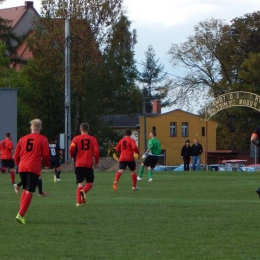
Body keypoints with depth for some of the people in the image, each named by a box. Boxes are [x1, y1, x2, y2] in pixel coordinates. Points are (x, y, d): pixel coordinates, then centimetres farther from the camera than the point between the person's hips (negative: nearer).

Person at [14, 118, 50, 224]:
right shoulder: (43, 139, 2)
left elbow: (16, 156, 14)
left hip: (22, 168, 5)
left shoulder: (22, 139, 14)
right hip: (34, 168, -5)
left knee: (25, 190, 19)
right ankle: (21, 215, -17)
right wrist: (47, 165, 21)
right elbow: (45, 155, 1)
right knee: (29, 192, -6)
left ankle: (21, 214, 12)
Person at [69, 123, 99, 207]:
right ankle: (83, 191, -23)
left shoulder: (76, 138, 2)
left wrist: (73, 157, 12)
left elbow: (71, 149, -8)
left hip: (78, 164, 1)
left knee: (80, 183, 8)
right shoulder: (93, 139, 3)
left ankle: (79, 201, -5)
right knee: (90, 183, 10)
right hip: (89, 164, -1)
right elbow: (96, 151, -5)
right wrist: (96, 161, 9)